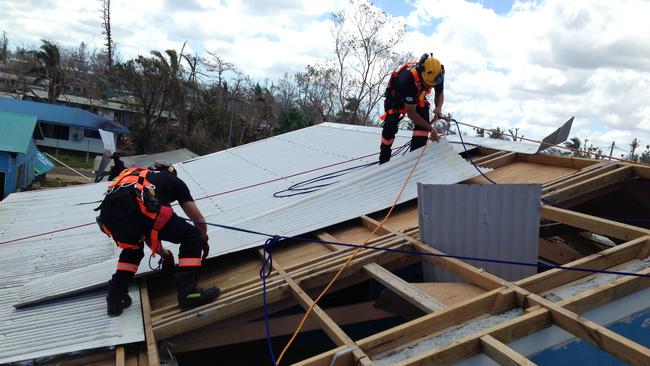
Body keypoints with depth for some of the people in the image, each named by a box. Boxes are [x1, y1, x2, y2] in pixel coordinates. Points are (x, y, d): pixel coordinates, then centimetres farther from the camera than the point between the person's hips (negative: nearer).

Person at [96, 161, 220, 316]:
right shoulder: (175, 180, 31)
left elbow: (146, 230, 49)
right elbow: (199, 221, 27)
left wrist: (164, 254, 61)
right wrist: (204, 241, 48)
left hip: (107, 211, 7)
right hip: (137, 208, -6)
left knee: (133, 248, 37)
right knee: (191, 237, 11)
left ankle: (115, 297, 27)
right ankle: (187, 292, 0)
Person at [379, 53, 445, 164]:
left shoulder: (436, 74, -29)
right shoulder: (408, 79, -45)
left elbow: (440, 93, -6)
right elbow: (410, 112, -37)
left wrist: (438, 108, -28)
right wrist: (431, 128, -36)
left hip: (417, 95, 4)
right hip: (396, 96, -4)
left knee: (424, 121, -19)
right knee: (390, 127, -8)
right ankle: (384, 160, 12)